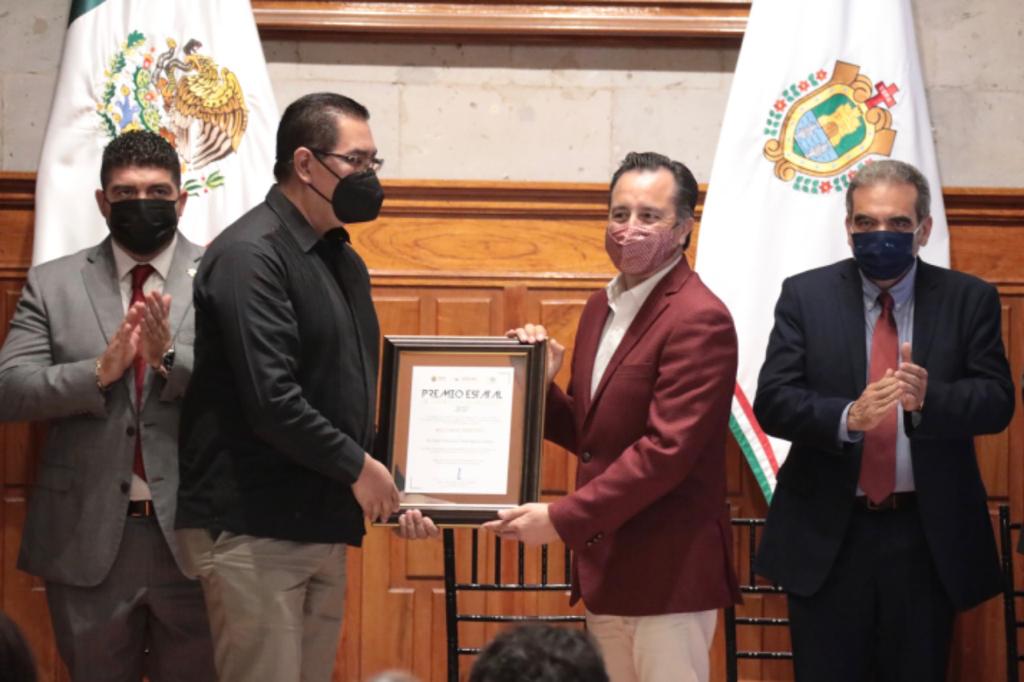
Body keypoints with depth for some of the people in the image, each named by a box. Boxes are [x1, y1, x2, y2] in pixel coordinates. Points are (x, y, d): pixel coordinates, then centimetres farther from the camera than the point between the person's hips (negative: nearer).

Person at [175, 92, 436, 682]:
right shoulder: (250, 256, -13)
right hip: (254, 529, -8)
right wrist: (358, 468, -11)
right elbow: (272, 400, -21)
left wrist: (396, 486, 10)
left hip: (327, 526, 8)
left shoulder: (345, 261, 16)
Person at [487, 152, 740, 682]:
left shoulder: (700, 320, -15)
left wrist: (562, 519, -21)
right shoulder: (602, 307, 14)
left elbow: (666, 450, -21)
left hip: (668, 573, -9)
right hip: (605, 567, 9)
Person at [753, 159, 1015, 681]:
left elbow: (996, 401, -6)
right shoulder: (805, 296, 1)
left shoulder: (970, 300, 3)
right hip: (827, 537, 0)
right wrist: (848, 417, -27)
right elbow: (772, 402, -7)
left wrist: (929, 399, -27)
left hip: (927, 538, 1)